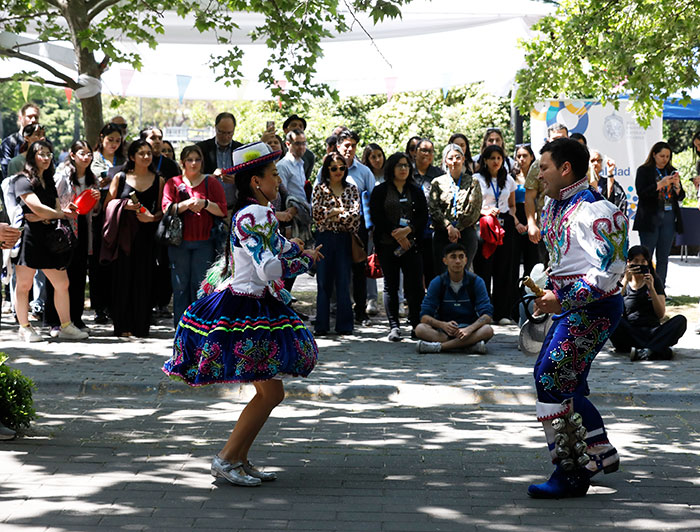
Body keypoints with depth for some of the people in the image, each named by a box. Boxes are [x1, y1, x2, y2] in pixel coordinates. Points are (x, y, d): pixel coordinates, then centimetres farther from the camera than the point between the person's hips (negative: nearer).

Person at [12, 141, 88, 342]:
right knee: (24, 284, 0)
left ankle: (66, 326, 9)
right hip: (28, 237, -7)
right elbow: (37, 208, -15)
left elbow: (57, 209, 9)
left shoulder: (49, 182, 20)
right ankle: (24, 328, 8)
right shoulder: (23, 181, -5)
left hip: (49, 238, 7)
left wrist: (40, 217, -11)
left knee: (62, 283, 4)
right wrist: (63, 214, -1)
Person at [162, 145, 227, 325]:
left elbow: (222, 210, 2)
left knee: (200, 284, -3)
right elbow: (166, 208, -2)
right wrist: (186, 204, -16)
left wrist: (205, 204, -15)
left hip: (204, 243, -1)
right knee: (180, 285, 2)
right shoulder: (173, 183, 10)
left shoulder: (211, 183, 8)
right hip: (179, 242, 1)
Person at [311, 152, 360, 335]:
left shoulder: (352, 189, 11)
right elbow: (316, 212, -6)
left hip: (345, 239, 1)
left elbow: (355, 214, -2)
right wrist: (340, 212, -5)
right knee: (324, 282, 0)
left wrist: (336, 215, -9)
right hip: (325, 238, -1)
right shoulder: (319, 188, 7)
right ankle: (322, 325, 4)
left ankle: (344, 325, 3)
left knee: (344, 282, -1)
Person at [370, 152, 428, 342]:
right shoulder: (380, 191, 5)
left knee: (415, 285, -6)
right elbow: (376, 216, -3)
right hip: (387, 245, -2)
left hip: (411, 243, 2)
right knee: (391, 285, 1)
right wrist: (395, 234, -11)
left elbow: (423, 216, 6)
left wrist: (407, 230, -11)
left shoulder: (416, 191, 13)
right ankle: (394, 327, 3)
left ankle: (416, 324, 0)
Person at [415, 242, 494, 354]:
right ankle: (471, 344, -38)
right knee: (420, 329, -29)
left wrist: (469, 329, -31)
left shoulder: (476, 281, -3)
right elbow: (424, 316, -8)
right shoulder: (437, 283, -1)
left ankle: (439, 346, -38)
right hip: (443, 331, 1)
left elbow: (487, 315, -11)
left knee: (488, 330, -32)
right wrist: (443, 325, -30)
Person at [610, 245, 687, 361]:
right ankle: (659, 350, -36)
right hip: (629, 333, -1)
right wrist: (625, 281, -14)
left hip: (652, 333, 1)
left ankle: (642, 352, -42)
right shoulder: (622, 282, 10)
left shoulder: (655, 281, 12)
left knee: (681, 320, -23)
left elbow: (661, 314, 1)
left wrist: (651, 288, -9)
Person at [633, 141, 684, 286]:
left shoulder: (672, 172, 14)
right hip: (650, 218, -4)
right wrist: (660, 184, -18)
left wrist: (677, 185, -7)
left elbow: (681, 197, 14)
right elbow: (641, 193, -10)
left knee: (663, 258, 5)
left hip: (669, 218, 4)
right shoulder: (644, 171, 2)